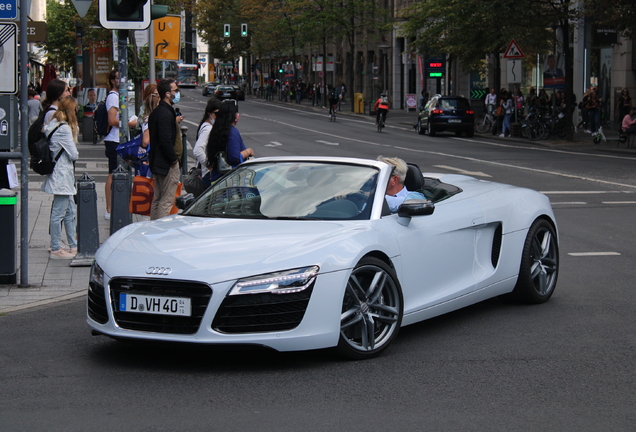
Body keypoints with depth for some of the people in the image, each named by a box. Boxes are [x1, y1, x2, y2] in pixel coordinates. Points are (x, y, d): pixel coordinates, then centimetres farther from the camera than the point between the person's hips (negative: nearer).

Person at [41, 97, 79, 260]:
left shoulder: (53, 125, 12)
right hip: (62, 175, -11)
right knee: (58, 213, -4)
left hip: (63, 175, 11)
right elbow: (73, 154, -14)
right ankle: (56, 250, 1)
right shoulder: (64, 129, -17)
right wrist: (75, 155, 6)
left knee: (70, 212, 16)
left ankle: (73, 246, 23)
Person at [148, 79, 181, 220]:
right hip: (167, 164, -11)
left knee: (157, 200, 15)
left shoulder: (156, 111, 15)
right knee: (167, 201, -8)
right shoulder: (166, 113, -18)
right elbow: (166, 141, -23)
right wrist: (174, 159, -14)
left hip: (156, 162, 11)